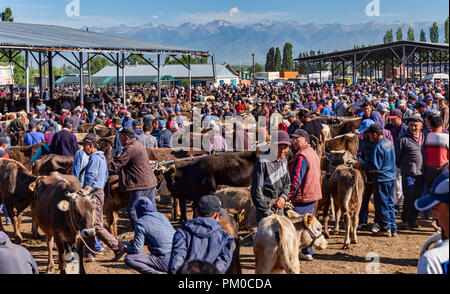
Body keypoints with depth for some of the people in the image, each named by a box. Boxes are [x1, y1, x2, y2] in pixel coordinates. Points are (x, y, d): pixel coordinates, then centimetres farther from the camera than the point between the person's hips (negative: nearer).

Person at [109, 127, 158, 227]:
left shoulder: (130, 149, -16)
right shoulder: (138, 145, 16)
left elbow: (117, 164, -16)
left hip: (141, 185, -10)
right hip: (151, 182, 10)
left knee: (132, 210, -4)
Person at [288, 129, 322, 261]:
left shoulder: (301, 156, -18)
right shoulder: (313, 153, 14)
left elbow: (296, 179, -22)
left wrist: (287, 195, -19)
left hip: (302, 196, -10)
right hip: (313, 194, 10)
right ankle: (307, 251, 22)